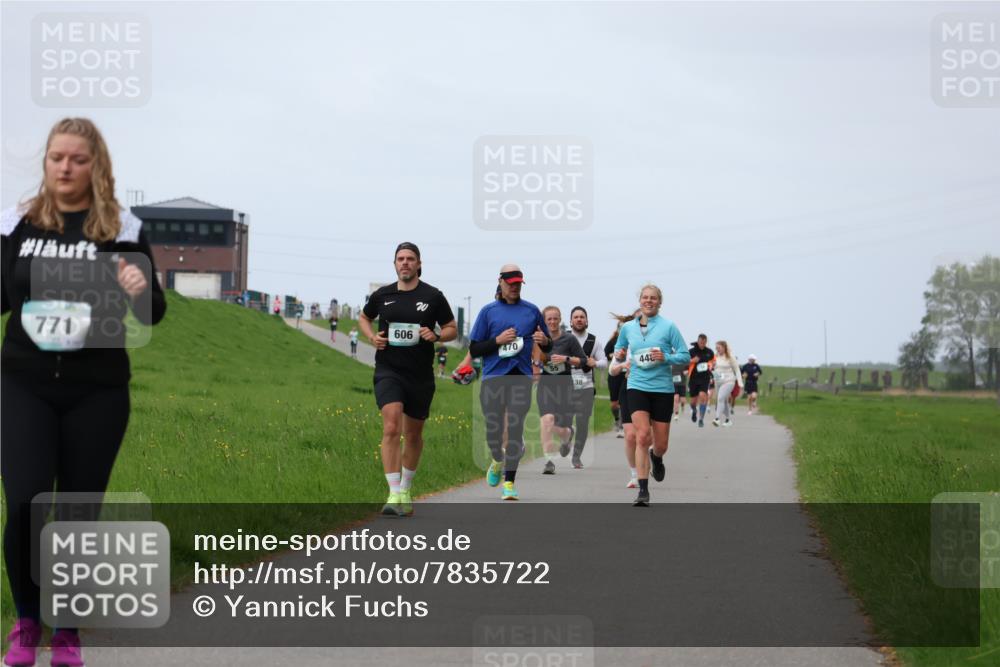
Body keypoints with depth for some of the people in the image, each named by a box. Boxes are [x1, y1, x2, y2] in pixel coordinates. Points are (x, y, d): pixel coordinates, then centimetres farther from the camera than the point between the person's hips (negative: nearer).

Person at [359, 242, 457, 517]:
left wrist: (436, 336, -13)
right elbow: (364, 318, 21)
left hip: (421, 376, 1)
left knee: (413, 435, 13)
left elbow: (452, 329, 8)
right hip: (388, 372, -1)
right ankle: (394, 495, -21)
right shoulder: (382, 295, 3)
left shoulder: (433, 296, 0)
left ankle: (405, 491, 33)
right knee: (391, 428, -19)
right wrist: (372, 337, 1)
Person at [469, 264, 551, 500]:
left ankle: (509, 482, -4)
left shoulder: (532, 311, 12)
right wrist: (498, 340, -10)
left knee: (515, 429, -9)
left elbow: (548, 346, 19)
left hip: (521, 377, 0)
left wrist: (544, 341, -5)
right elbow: (474, 350, 5)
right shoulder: (488, 311, 8)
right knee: (493, 431, 0)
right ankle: (498, 461, 33)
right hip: (494, 377, 0)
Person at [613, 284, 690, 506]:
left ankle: (656, 457, 46)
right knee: (642, 436, -17)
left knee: (661, 444, 6)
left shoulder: (668, 327, -3)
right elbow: (619, 349, 24)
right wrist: (619, 355, 2)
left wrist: (666, 358, -19)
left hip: (662, 388, -1)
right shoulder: (628, 327, 7)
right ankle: (643, 491, -14)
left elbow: (685, 356, -2)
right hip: (637, 387, 1)